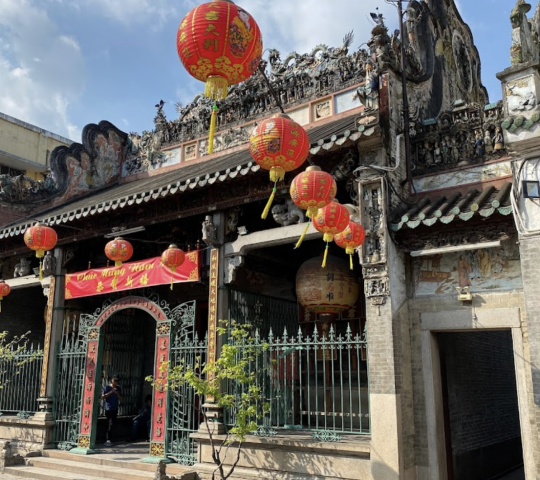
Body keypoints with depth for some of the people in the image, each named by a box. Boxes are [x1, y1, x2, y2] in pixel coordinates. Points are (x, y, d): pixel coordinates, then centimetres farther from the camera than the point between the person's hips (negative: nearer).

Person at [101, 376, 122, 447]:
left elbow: (120, 398, 10)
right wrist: (110, 392, -16)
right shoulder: (107, 387, -2)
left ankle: (108, 440, 14)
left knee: (112, 424, 5)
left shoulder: (118, 388, 10)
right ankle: (108, 440, -5)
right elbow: (102, 397, -8)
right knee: (111, 424, -10)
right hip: (108, 408, -5)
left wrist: (117, 393, -8)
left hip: (115, 409, 5)